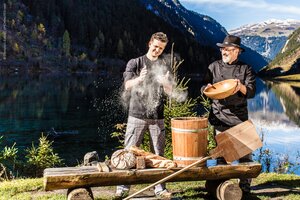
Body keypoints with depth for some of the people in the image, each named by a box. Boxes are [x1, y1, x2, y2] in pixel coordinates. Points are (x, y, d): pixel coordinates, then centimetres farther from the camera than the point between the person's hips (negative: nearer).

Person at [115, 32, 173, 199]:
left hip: (157, 116, 2)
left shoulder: (164, 66, 11)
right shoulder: (135, 63, 4)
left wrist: (165, 83, -17)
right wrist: (139, 79, -28)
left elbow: (169, 92, 6)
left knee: (159, 154, 3)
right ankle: (123, 187, 6)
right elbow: (128, 86, -7)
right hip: (137, 114, -2)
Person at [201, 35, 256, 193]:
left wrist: (241, 87, -25)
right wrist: (208, 88, -15)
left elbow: (251, 92, -4)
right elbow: (203, 88, 8)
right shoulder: (214, 67, 8)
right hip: (219, 116, 1)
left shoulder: (245, 69, 4)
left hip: (240, 116, -1)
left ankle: (245, 185, 13)